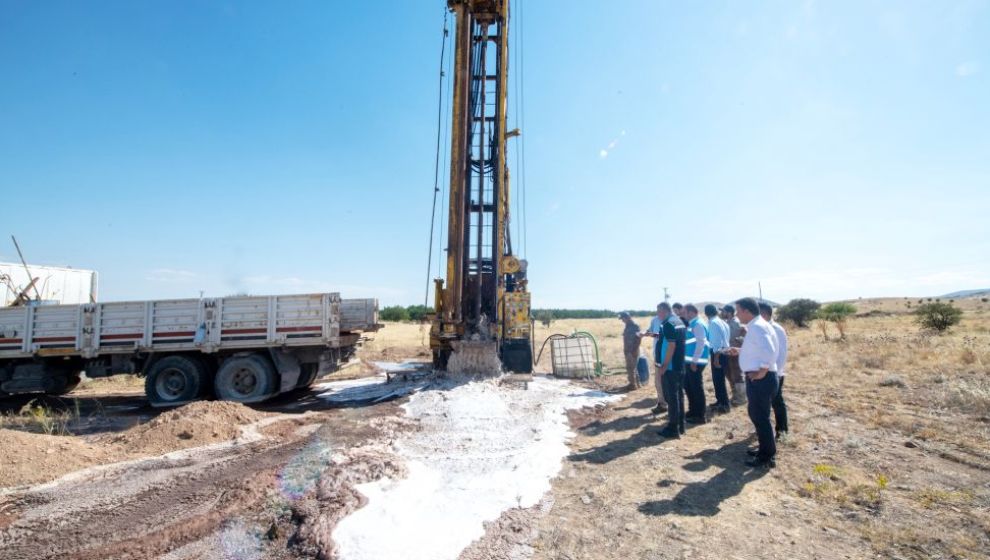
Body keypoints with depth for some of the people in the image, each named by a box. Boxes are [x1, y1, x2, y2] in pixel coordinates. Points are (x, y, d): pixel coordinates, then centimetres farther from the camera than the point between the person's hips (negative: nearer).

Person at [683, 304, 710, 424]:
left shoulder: (698, 324, -15)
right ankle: (692, 411, 31)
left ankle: (700, 416, 10)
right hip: (689, 361, 10)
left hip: (695, 362, -10)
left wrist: (694, 361, -21)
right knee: (688, 386, 18)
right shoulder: (691, 324, 14)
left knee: (697, 388, 0)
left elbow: (701, 343, -21)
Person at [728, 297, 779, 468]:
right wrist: (740, 351, 14)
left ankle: (767, 457, 13)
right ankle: (765, 449, 35)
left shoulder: (757, 327, -20)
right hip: (757, 379, 10)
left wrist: (762, 372, -23)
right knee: (757, 414, 21)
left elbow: (770, 352, -31)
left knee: (760, 417, 1)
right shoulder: (756, 326, 12)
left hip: (760, 379, -10)